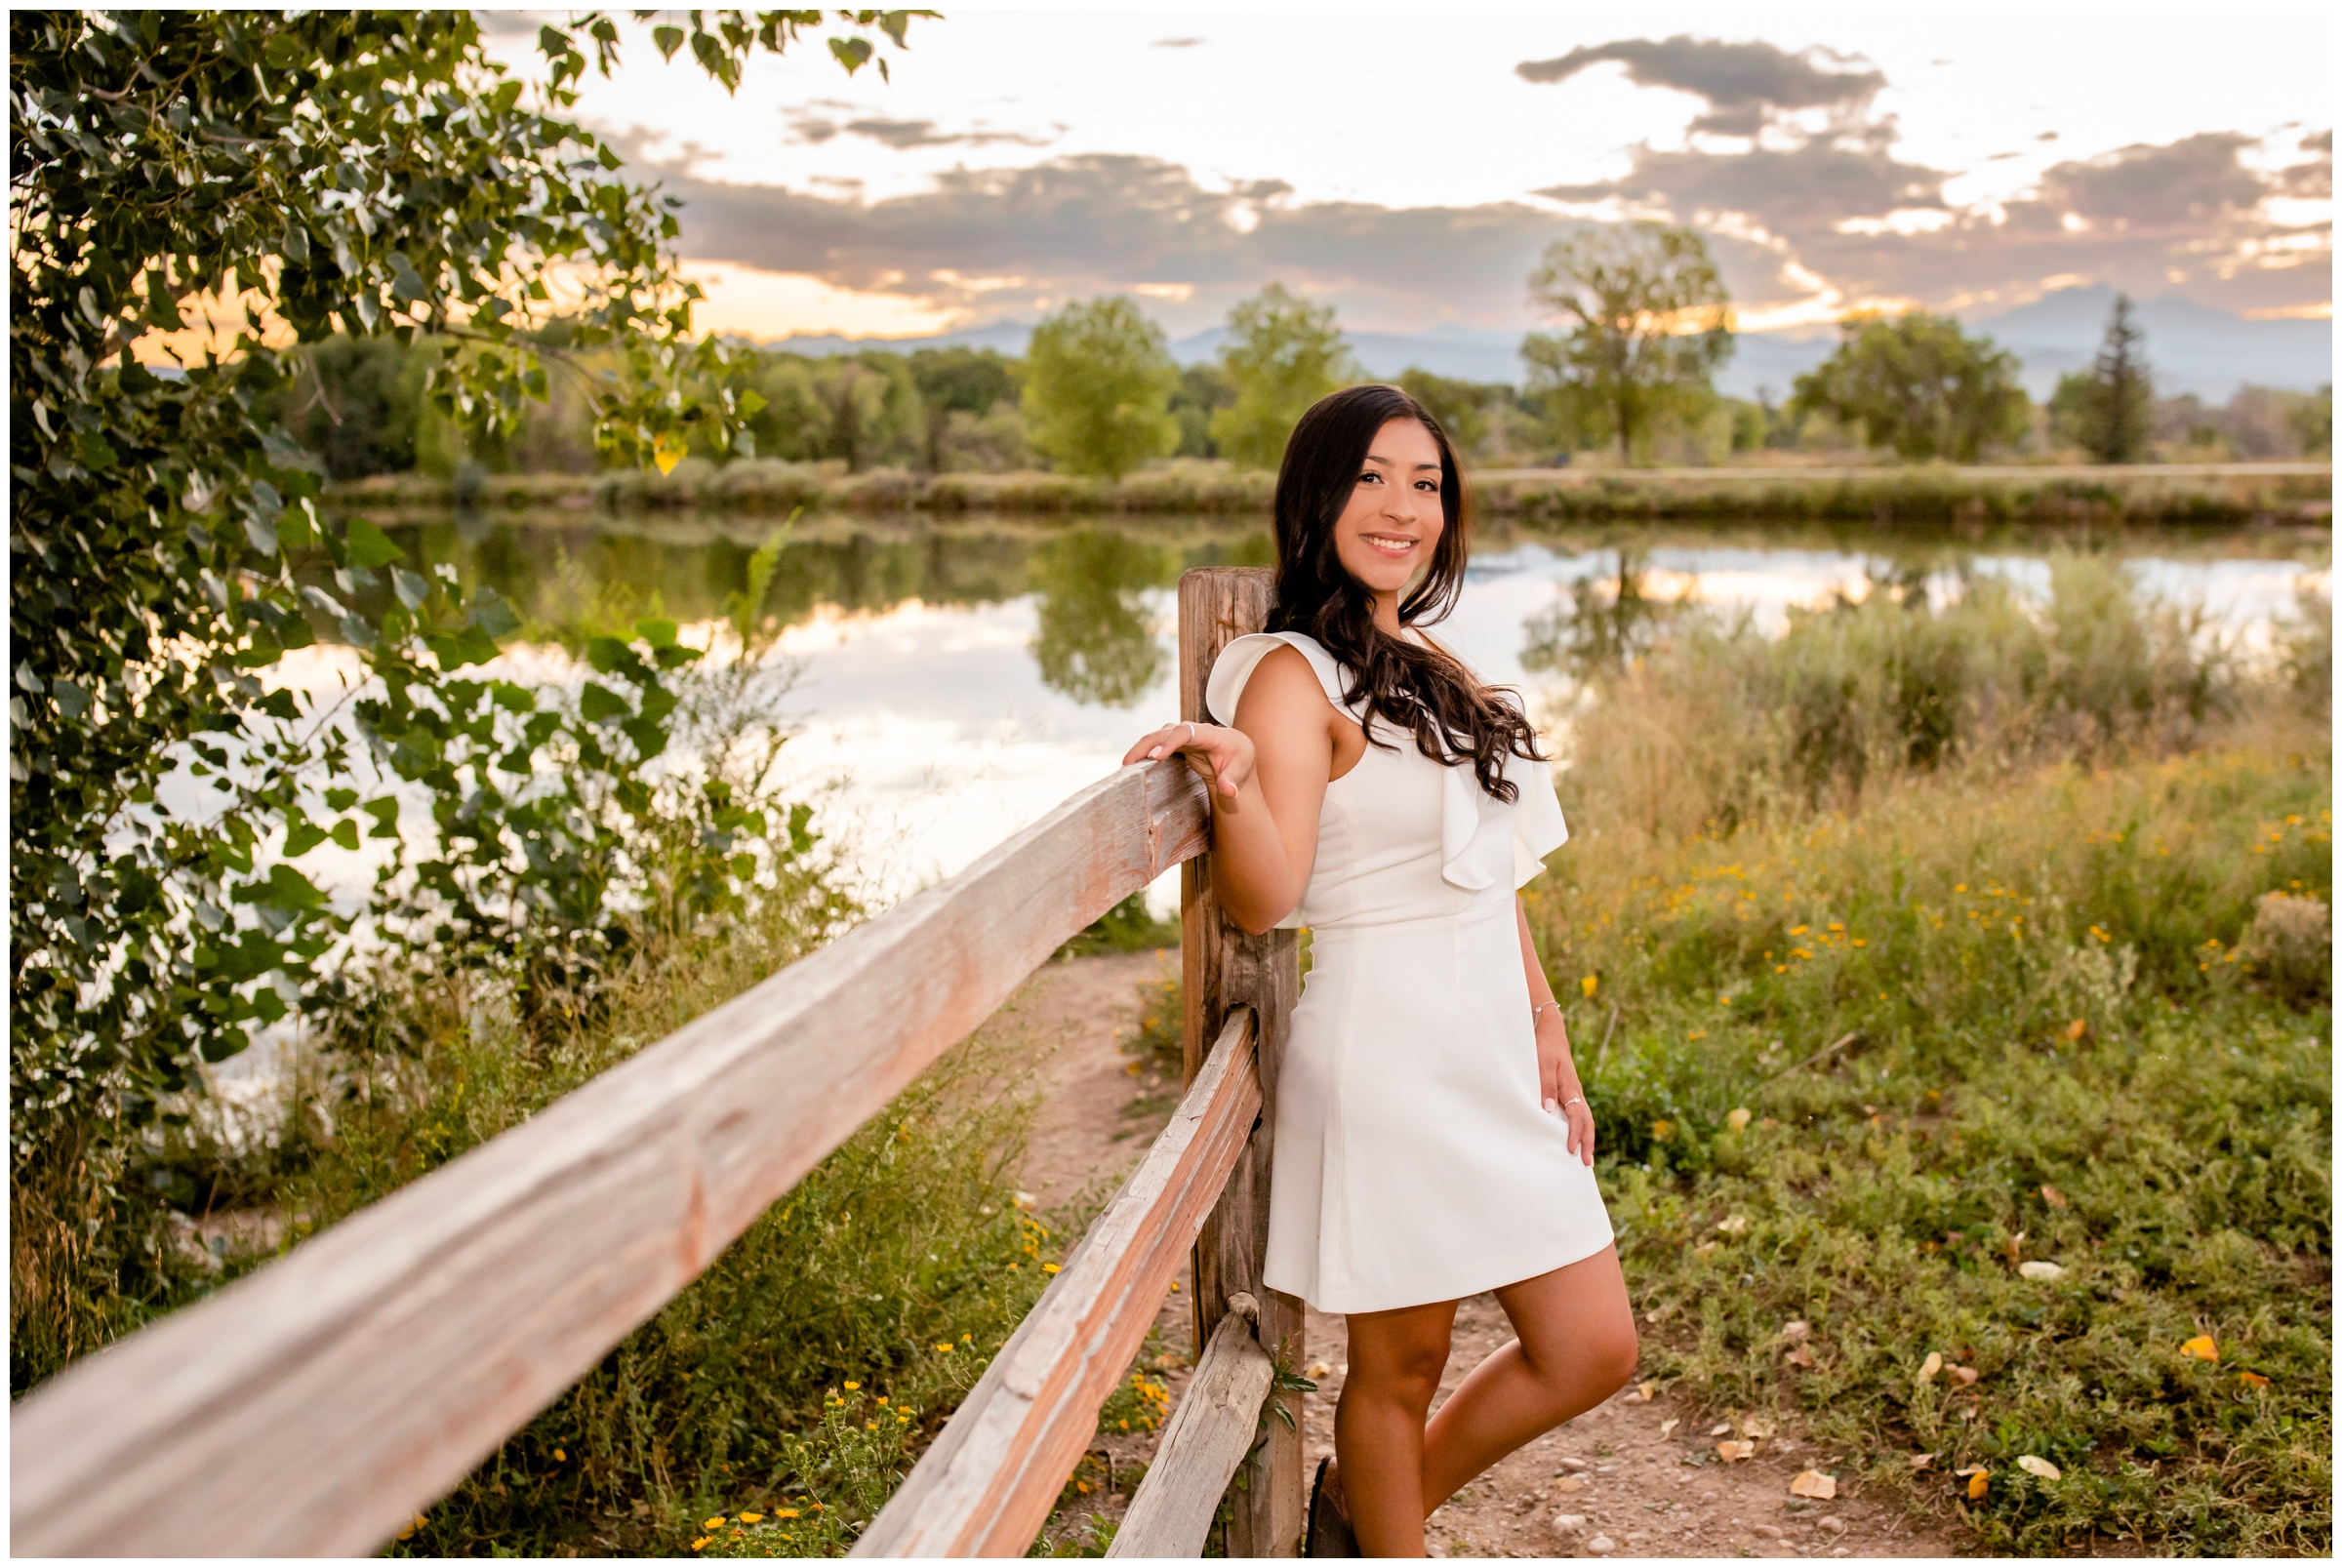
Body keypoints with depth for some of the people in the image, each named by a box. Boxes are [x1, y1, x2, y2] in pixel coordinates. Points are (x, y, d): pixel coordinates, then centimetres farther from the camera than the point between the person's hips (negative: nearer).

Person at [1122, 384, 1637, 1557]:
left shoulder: (1436, 668, 14)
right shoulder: (1297, 676, -12)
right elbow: (1262, 899, -23)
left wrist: (1547, 1034, 16)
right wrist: (1237, 781, -42)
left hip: (1494, 1060, 8)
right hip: (1386, 1055, -8)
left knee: (1592, 1349, 11)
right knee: (1401, 1364, 6)